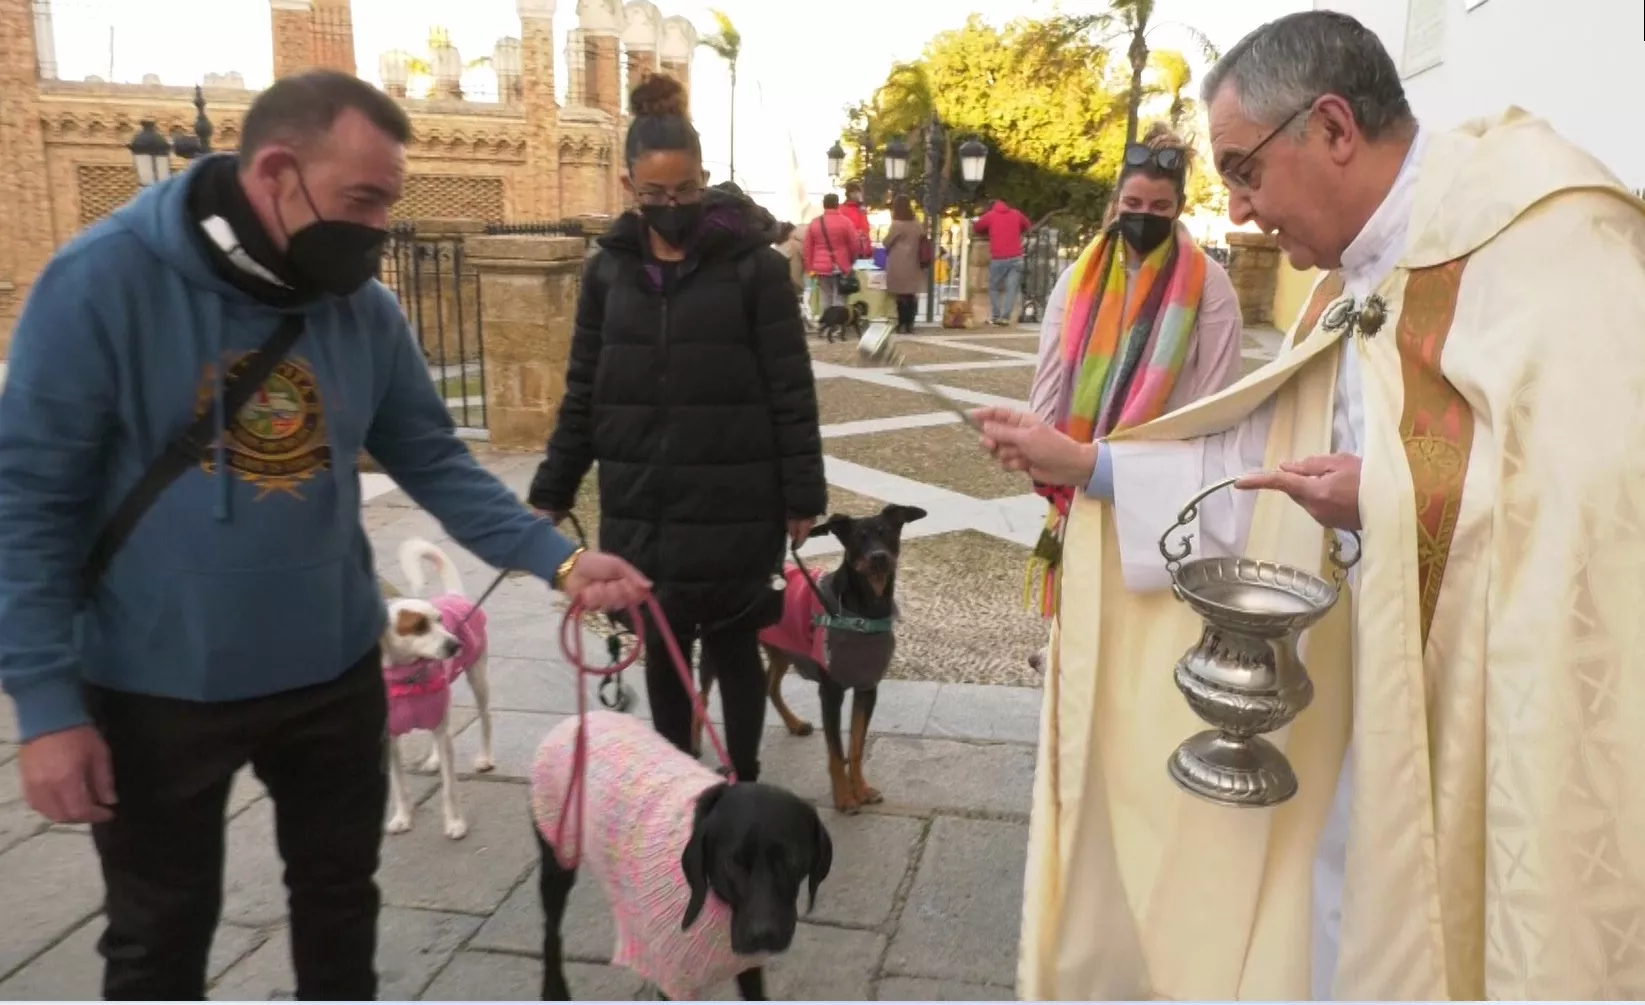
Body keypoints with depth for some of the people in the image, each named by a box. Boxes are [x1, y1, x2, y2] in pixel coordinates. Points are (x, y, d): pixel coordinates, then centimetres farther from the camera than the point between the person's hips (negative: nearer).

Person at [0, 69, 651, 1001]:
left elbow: (436, 463, 0)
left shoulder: (367, 309, -5)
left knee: (341, 894, 22)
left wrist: (559, 558, -14)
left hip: (335, 671, 4)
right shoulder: (104, 280, -18)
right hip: (157, 687, -3)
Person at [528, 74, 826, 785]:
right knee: (662, 648, 14)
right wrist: (551, 492, 9)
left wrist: (803, 495, -7)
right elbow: (583, 392, 10)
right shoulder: (610, 268, 4)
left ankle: (742, 785, 28)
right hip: (640, 506, 4)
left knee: (730, 646, 9)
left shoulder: (752, 263, -7)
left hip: (733, 505, -3)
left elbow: (791, 390, -6)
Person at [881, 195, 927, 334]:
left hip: (899, 266, -6)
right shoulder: (917, 225, 7)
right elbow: (922, 243, 13)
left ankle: (902, 325, -2)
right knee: (911, 295, 9)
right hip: (914, 265, 6)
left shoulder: (897, 224, -11)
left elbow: (887, 243, -2)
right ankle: (910, 325, 12)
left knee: (901, 296, -3)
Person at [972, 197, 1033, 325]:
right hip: (1016, 258, 2)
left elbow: (976, 228, 17)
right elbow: (1028, 226, 29)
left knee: (994, 287, 11)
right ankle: (1005, 317, -8)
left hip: (998, 259, -1)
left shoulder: (990, 215, 7)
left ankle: (995, 317, 5)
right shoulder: (1016, 214, 14)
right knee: (1011, 288, 1)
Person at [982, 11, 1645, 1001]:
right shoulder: (1359, 281, 9)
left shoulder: (1550, 239, -18)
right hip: (1382, 715, 8)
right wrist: (1082, 463, 9)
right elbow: (1261, 459, 12)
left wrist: (1393, 503, -21)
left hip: (1515, 738, -7)